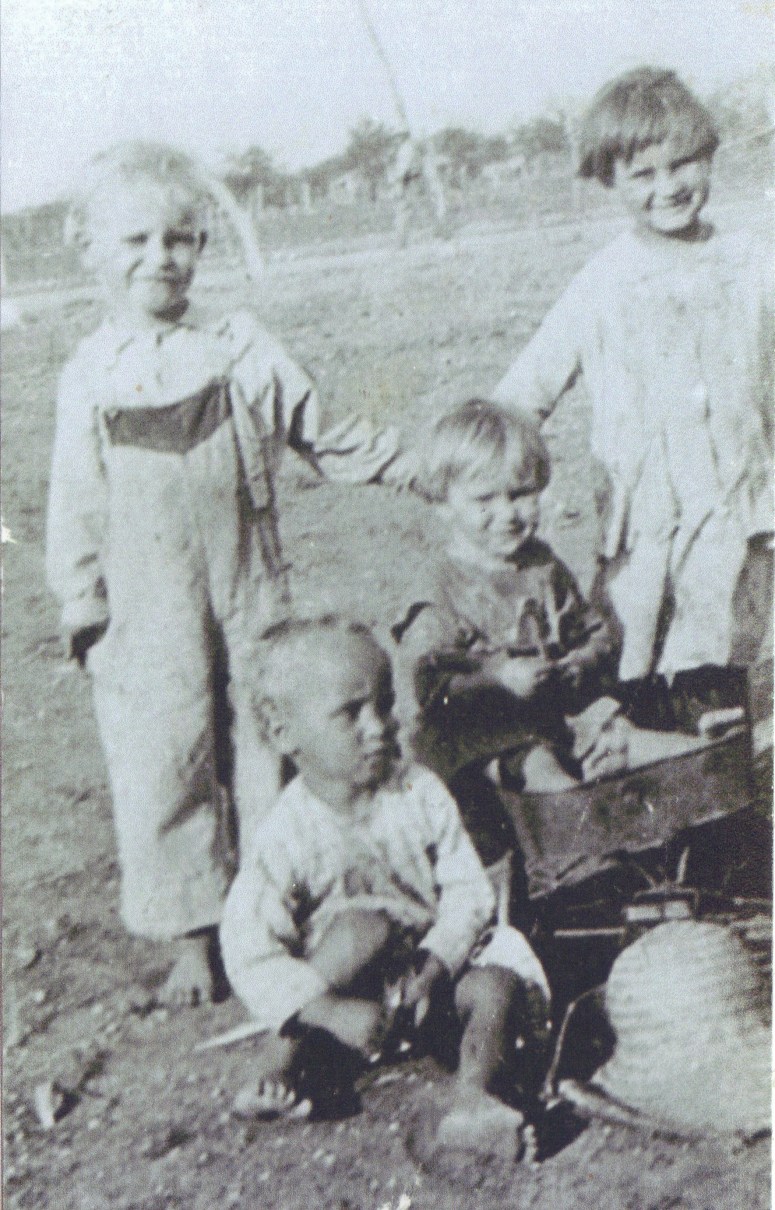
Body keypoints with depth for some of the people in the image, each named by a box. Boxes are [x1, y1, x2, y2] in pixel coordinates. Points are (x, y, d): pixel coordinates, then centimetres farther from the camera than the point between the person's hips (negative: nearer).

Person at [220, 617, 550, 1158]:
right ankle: (281, 1057, -24)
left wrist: (436, 964, -24)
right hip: (338, 985, -3)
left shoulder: (421, 794, -9)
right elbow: (248, 955, -25)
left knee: (495, 982, -23)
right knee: (363, 926, -33)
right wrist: (334, 1011, -34)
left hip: (433, 958, 3)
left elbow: (469, 888, -7)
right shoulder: (287, 835, -20)